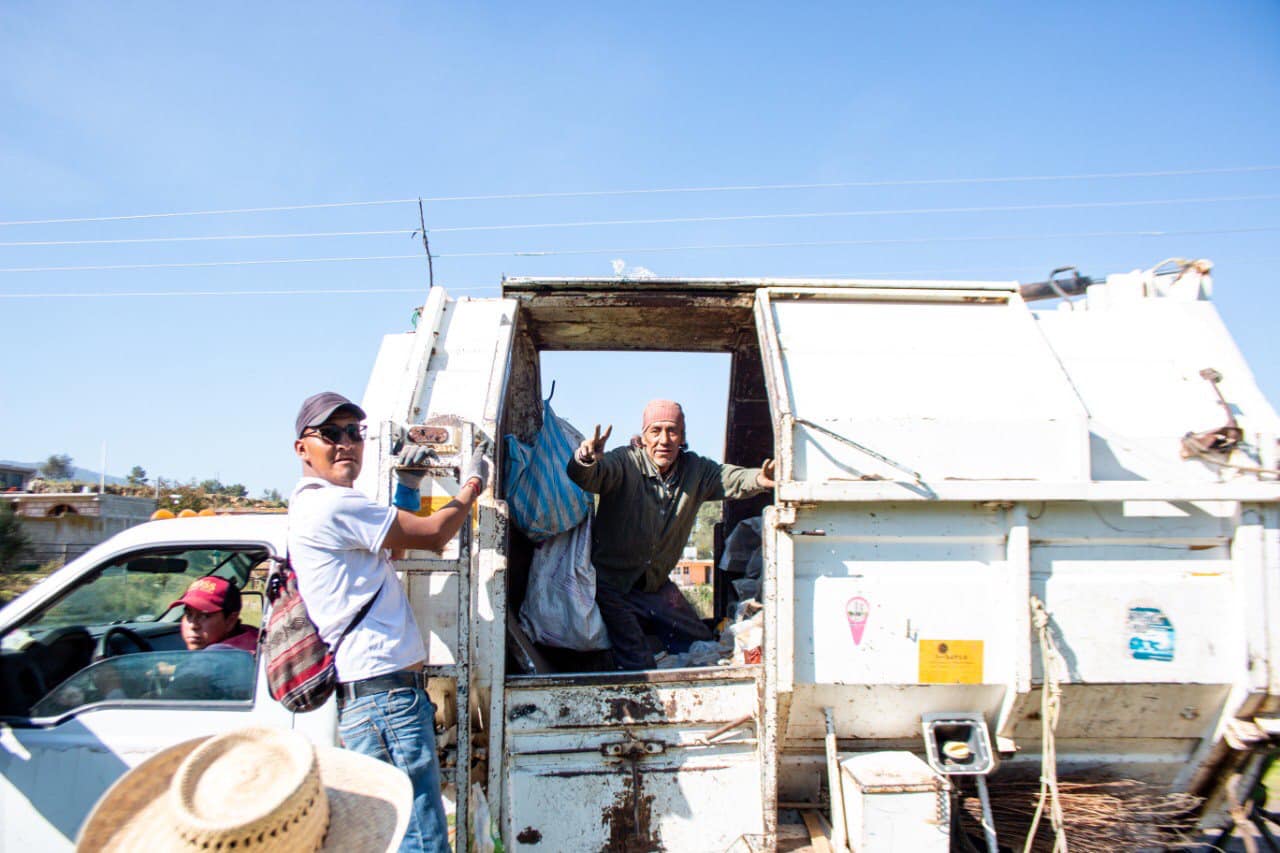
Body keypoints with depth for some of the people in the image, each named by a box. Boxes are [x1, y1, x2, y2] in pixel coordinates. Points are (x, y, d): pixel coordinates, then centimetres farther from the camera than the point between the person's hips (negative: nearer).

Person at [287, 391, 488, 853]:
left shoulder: (312, 505, 21)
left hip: (364, 695, 11)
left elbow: (399, 536, 29)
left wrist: (407, 485, 16)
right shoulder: (332, 505, -13)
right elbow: (433, 535, -9)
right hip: (386, 694, -11)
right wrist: (472, 484, 8)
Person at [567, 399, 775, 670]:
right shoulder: (624, 463, -20)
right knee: (638, 666, -12)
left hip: (657, 584, 6)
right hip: (611, 584, -6)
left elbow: (731, 478, -12)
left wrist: (758, 479, -36)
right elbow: (588, 476, -36)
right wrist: (585, 459, -61)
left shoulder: (695, 470, -2)